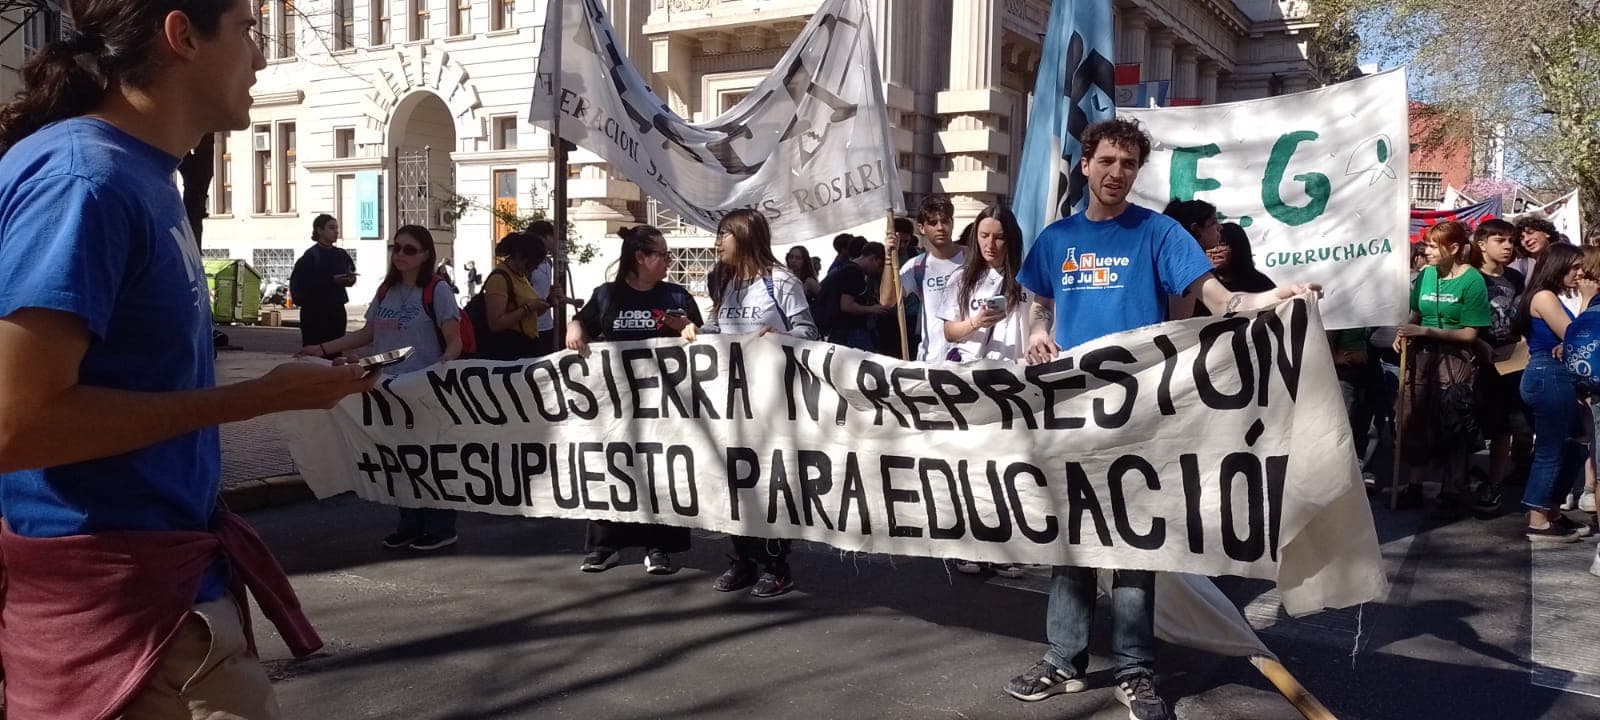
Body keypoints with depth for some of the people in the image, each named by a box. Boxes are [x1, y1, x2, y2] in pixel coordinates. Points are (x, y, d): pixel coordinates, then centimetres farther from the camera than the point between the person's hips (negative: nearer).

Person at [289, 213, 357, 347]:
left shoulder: (341, 255, 9)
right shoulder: (310, 256, -8)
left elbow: (351, 275, 19)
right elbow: (301, 284, -16)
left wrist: (349, 280, -5)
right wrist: (332, 280, -21)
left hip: (337, 310, 6)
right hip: (315, 312, -6)